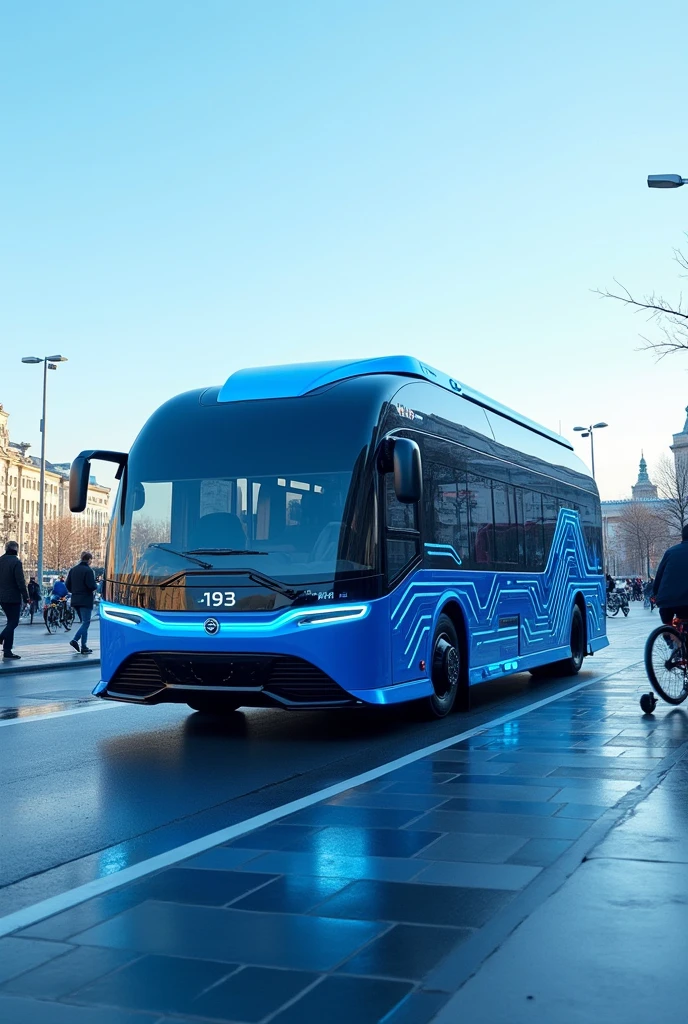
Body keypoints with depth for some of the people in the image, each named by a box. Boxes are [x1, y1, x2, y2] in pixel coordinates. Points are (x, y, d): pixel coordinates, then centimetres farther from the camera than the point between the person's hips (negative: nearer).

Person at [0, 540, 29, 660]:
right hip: (13, 598, -7)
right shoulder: (16, 562, -14)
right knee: (13, 623, -2)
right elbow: (21, 582, -18)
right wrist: (25, 596, -9)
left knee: (11, 621, 20)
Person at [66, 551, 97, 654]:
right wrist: (94, 589, 2)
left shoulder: (73, 570, 10)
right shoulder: (88, 570, -12)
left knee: (84, 622, 14)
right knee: (86, 622, -2)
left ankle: (84, 646, 7)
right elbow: (92, 586, -19)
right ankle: (75, 640, -16)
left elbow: (68, 585, 9)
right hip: (86, 600, -7)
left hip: (75, 600, 7)